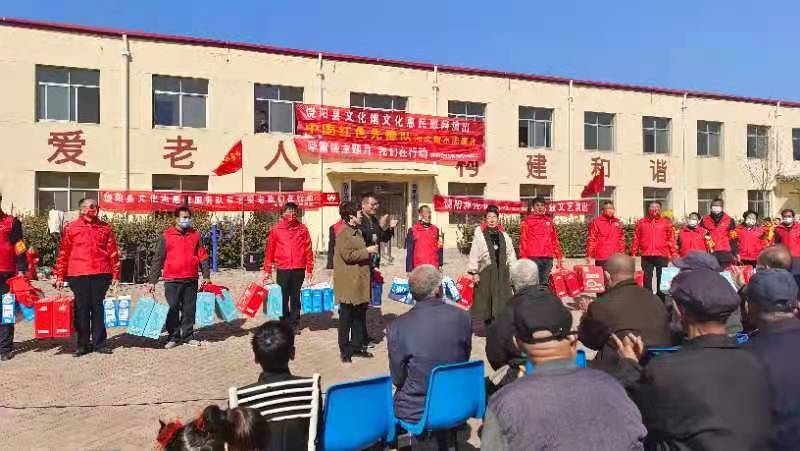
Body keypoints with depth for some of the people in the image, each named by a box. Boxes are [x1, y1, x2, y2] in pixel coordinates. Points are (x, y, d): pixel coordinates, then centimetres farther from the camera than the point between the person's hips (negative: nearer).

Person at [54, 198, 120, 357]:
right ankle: (83, 344, 15)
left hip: (101, 274, 1)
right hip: (78, 275, -1)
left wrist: (115, 275, 4)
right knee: (81, 309, 5)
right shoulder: (71, 228, 5)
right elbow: (63, 253, 5)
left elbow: (113, 252, 7)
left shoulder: (105, 228, 8)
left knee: (98, 308, 5)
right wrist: (60, 276, 2)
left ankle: (99, 342, 14)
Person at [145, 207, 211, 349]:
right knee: (173, 309, 2)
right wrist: (152, 281, -2)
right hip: (172, 280, -2)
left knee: (189, 309, 9)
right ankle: (173, 337, 14)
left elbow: (202, 257, 11)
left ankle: (188, 335, 20)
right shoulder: (166, 236, 0)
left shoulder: (195, 235, 8)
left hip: (191, 280, 3)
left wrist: (206, 276, 7)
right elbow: (157, 259, 1)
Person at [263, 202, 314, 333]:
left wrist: (309, 269, 4)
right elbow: (269, 250, 4)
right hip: (282, 269, 0)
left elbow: (308, 249, 5)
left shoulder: (302, 228, 3)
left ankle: (294, 324, 19)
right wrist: (267, 270, 2)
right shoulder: (276, 228, 2)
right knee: (282, 298, 4)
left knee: (295, 298, 9)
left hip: (299, 269, 1)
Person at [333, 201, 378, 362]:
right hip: (348, 282, -9)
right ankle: (345, 350, 10)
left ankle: (357, 346, 23)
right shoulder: (342, 233, -12)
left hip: (361, 281, 9)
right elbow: (348, 255, -21)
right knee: (346, 317, 1)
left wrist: (371, 252, 12)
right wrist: (367, 251, -15)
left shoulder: (358, 232, 17)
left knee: (360, 315, 12)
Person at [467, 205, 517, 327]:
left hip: (502, 272, 3)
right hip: (485, 272, -3)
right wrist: (474, 272, -9)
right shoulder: (479, 235, 1)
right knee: (486, 298, 0)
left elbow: (511, 254, 12)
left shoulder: (504, 236, 13)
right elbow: (473, 254, -3)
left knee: (502, 298, 2)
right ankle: (488, 326, 10)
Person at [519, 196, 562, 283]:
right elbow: (523, 240, 1)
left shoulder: (549, 221, 17)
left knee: (545, 282, 6)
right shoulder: (527, 221, 4)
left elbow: (554, 239, 18)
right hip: (533, 257, -4)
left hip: (548, 258, 4)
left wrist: (558, 256, 14)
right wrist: (523, 257, -7)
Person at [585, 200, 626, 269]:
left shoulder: (618, 222, 12)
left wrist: (622, 254, 14)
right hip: (601, 259, -5)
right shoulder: (596, 221, -4)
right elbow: (591, 239, -6)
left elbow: (621, 239, 18)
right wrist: (589, 255, -11)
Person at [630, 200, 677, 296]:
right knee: (647, 280, 6)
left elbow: (671, 239, 2)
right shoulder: (641, 222, 9)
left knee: (661, 279, 4)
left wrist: (674, 254, -4)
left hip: (662, 256, -1)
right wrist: (633, 252, 1)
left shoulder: (666, 222, 6)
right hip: (646, 256, 1)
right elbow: (636, 238, 7)